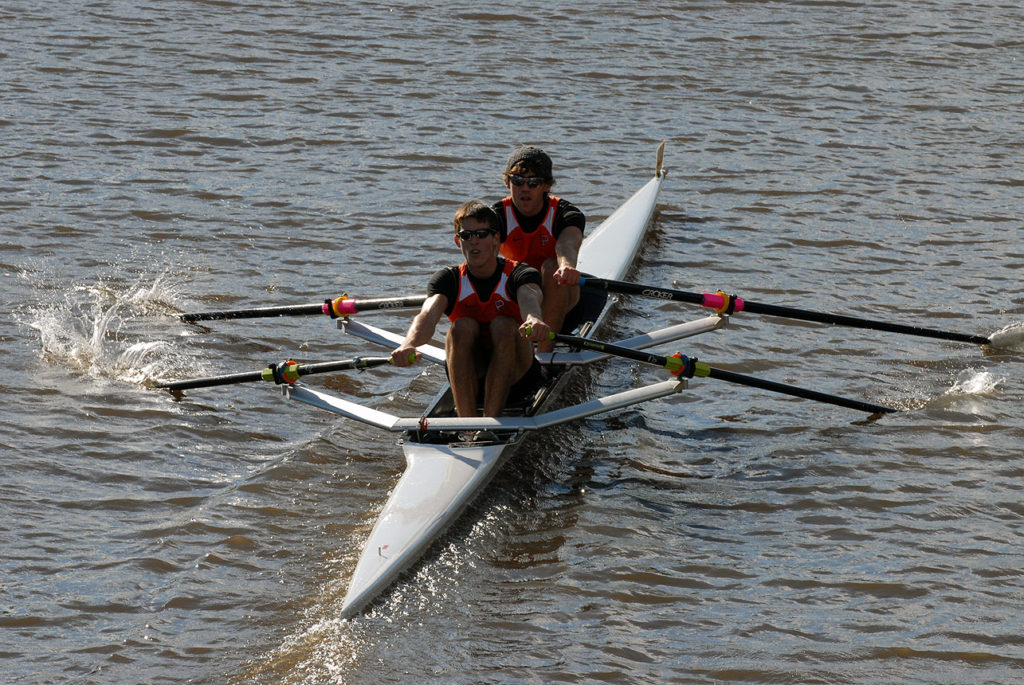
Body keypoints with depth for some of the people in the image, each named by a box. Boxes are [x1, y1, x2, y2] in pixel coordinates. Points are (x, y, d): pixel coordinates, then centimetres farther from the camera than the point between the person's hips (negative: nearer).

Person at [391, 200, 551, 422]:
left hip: (516, 372, -1)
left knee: (503, 326, -28)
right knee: (463, 326, -25)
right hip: (469, 375, 1)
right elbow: (428, 314, -25)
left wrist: (534, 320, -60)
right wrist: (409, 343, -49)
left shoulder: (519, 275, -8)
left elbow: (530, 298, -34)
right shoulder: (449, 279, -3)